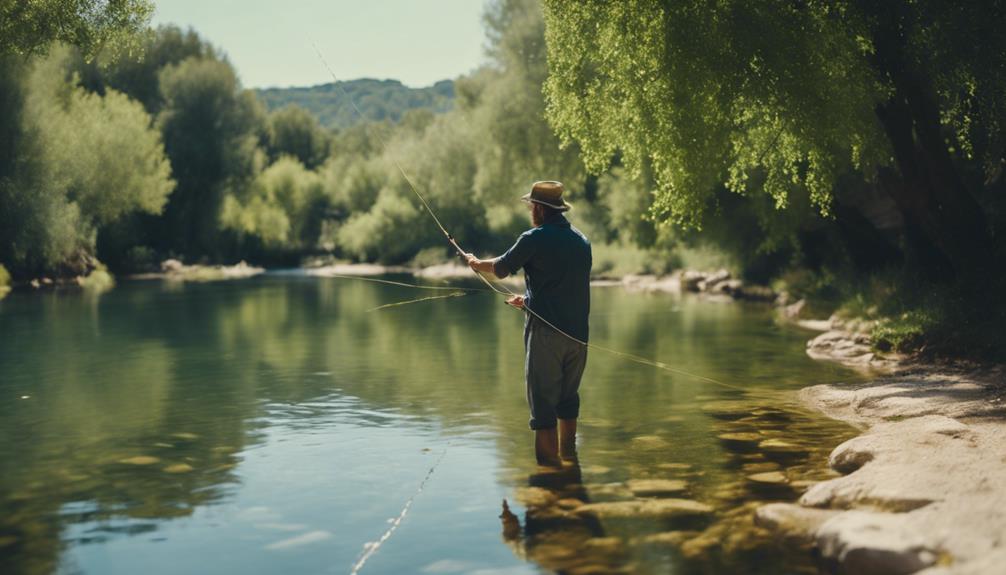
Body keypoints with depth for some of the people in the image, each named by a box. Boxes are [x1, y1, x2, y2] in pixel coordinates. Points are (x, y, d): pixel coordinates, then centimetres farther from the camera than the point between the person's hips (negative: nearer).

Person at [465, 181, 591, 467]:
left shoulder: (535, 239, -9)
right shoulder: (581, 240, 11)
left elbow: (501, 268, 3)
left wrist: (476, 263, 23)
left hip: (545, 331, -6)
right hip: (578, 333, 6)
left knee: (543, 400, -1)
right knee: (568, 396, 19)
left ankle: (548, 463, -2)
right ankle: (568, 454, 30)